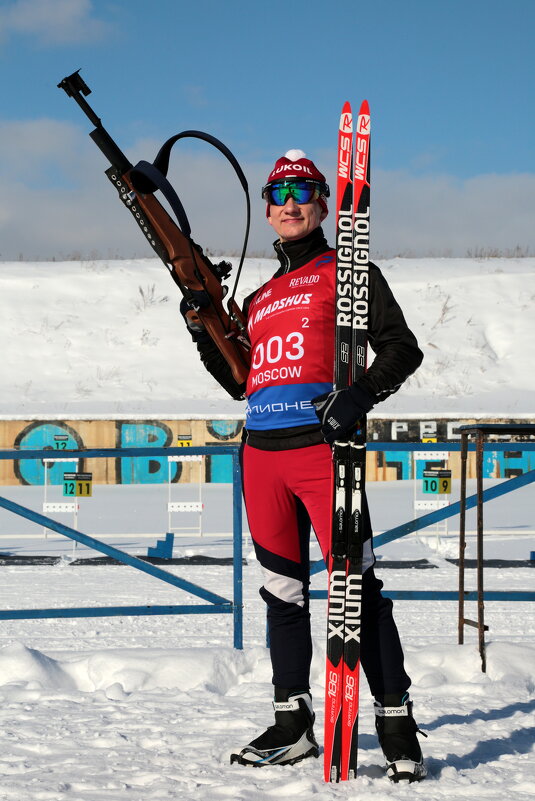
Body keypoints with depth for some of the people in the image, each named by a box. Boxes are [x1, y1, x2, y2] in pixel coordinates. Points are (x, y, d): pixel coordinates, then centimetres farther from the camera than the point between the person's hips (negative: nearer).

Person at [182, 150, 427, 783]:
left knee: (355, 586, -12)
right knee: (281, 592, 9)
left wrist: (361, 395, -17)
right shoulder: (259, 298, 24)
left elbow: (402, 348, -2)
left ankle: (397, 724, -8)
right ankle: (293, 726, 17)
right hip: (261, 453, 6)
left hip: (322, 447, -6)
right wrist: (205, 332, 13)